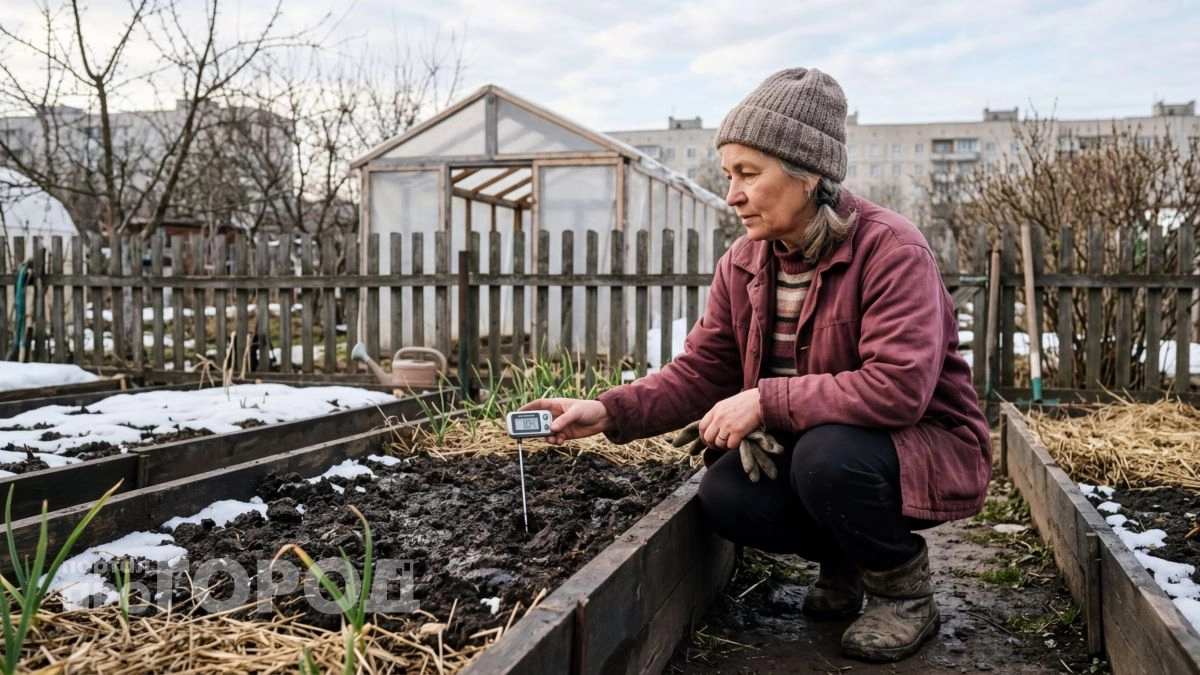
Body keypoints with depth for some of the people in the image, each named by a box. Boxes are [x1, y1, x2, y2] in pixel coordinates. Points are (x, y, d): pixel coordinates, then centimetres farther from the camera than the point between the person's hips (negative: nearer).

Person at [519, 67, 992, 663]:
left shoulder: (890, 249, -23)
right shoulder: (742, 263, -2)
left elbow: (898, 387, -33)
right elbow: (699, 371, -2)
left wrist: (767, 401, -32)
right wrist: (610, 412, -17)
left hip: (927, 441, -5)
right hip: (807, 446, 6)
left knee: (826, 456, -35)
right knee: (724, 495, -18)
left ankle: (903, 586, -3)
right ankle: (843, 559, 12)